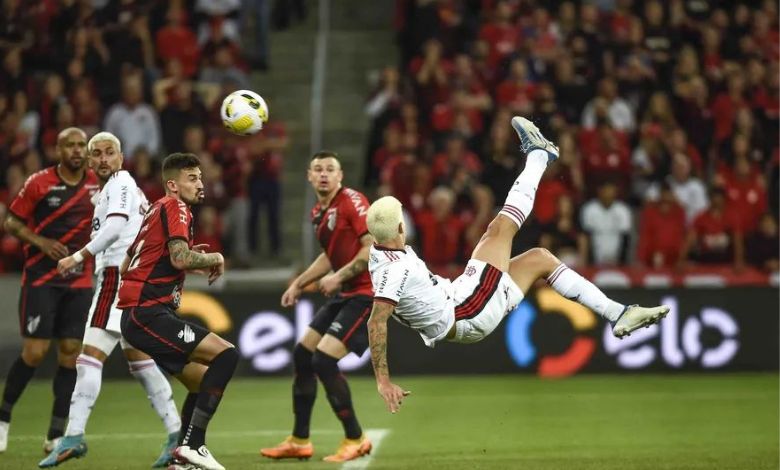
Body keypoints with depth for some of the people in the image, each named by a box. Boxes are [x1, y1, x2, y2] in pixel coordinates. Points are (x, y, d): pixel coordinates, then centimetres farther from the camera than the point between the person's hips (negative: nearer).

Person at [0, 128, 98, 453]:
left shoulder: (96, 184, 3)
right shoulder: (39, 183, -7)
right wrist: (41, 242, -15)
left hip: (79, 280, 4)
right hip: (41, 277, -3)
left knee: (71, 353, -2)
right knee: (35, 351, -9)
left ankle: (55, 436, 6)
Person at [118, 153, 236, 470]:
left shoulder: (157, 210, 22)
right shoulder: (175, 207, -6)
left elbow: (125, 266, 28)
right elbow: (181, 258, -23)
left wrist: (191, 264, 21)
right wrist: (214, 259, -3)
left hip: (138, 315, 10)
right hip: (148, 313, -10)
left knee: (204, 381, 16)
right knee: (226, 355, -17)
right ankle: (192, 444, -20)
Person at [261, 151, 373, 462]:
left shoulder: (352, 201, -14)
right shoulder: (318, 213, 12)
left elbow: (375, 247, -21)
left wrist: (339, 276, -21)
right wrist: (299, 283, 23)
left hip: (366, 293, -9)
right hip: (344, 294, 9)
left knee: (324, 359, -17)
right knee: (303, 354, 10)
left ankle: (355, 440, -4)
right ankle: (299, 442, 21)